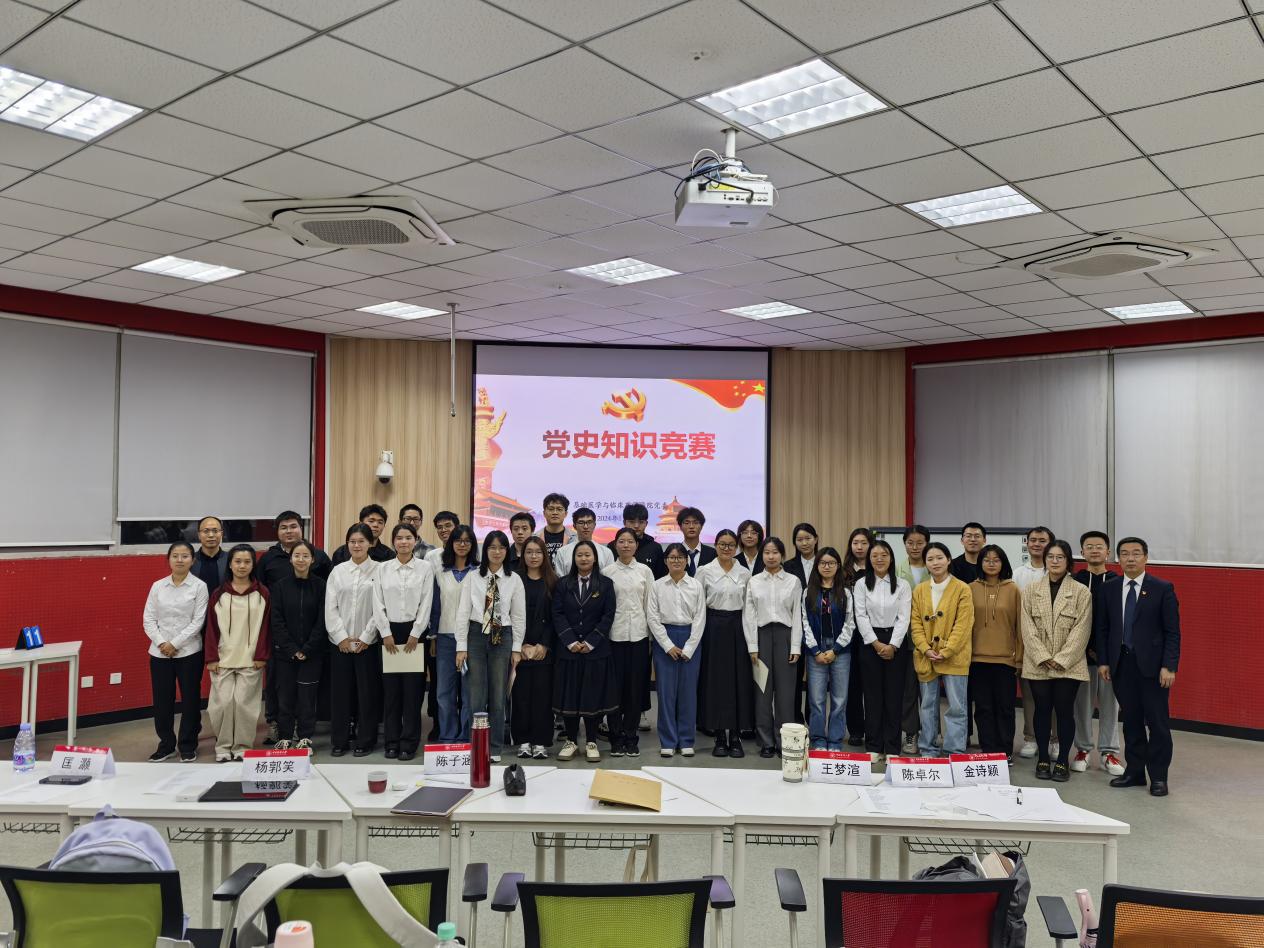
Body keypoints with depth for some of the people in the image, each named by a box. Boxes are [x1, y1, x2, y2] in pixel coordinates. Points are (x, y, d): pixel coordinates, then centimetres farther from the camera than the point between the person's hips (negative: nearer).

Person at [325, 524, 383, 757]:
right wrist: (341, 637, -5)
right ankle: (339, 741, 17)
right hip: (340, 642, 2)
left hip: (368, 642, -2)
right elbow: (330, 608, 4)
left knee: (367, 692, 2)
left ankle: (365, 741, 13)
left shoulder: (379, 570, -1)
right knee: (340, 691, 6)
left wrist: (365, 637, -9)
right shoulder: (338, 571, 8)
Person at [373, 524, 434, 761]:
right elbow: (378, 604, 4)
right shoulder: (383, 569, 7)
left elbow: (426, 604, -2)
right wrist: (386, 634, -4)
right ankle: (392, 742, 11)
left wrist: (414, 635, -7)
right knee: (391, 690, 3)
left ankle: (409, 744, 5)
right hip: (389, 632, 2)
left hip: (415, 631, -2)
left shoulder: (425, 568, 2)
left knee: (412, 690, -1)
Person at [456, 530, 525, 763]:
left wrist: (517, 648, 0)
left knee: (498, 696, 6)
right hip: (476, 635, 0)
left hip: (503, 638, 0)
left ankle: (495, 749, 15)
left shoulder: (514, 579, 2)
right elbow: (463, 612, 0)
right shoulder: (473, 577, 1)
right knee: (476, 695, 0)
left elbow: (519, 616, 4)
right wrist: (461, 646, -4)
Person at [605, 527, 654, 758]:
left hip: (638, 633, 1)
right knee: (615, 685, 1)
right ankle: (616, 738, 11)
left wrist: (651, 636, 4)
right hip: (614, 634, -1)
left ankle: (631, 737, 14)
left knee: (636, 686, 4)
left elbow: (649, 605, 7)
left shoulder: (645, 571, 6)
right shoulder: (607, 572, 3)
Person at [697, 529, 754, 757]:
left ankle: (736, 737, 10)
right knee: (716, 680, 1)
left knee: (739, 680, 2)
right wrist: (699, 631, -3)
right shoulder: (704, 571, 0)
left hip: (738, 628, 2)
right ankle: (720, 737, 10)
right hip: (713, 627, -2)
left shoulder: (745, 573, 5)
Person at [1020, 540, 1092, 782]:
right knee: (1042, 710, 7)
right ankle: (1043, 760, 17)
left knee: (1065, 711, 1)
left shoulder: (1081, 592, -1)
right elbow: (1028, 628, 1)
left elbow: (1081, 630, -5)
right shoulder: (1031, 591, 5)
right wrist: (1043, 658, -9)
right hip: (1038, 665, 2)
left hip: (1069, 665, -2)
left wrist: (1061, 660, -11)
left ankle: (1062, 762, 13)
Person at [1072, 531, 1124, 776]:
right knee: (1082, 703, 7)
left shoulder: (1118, 583, 1)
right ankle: (1083, 749, 19)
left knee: (1110, 704, 6)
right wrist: (1087, 648, -9)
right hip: (1081, 653, 0)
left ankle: (1109, 752, 17)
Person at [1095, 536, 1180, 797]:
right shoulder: (1109, 590, 8)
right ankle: (1134, 771, 20)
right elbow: (1102, 628, 11)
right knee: (1131, 721, 10)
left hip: (1152, 665, -3)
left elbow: (1172, 631, -5)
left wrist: (1169, 666, -11)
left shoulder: (1163, 589, -2)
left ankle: (1158, 776, 11)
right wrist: (1103, 661, 4)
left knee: (1157, 722, 1)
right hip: (1121, 664, 3)